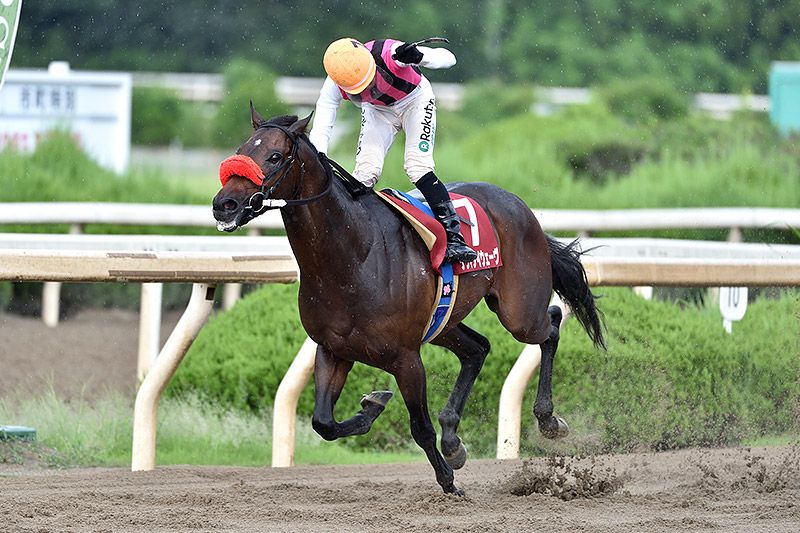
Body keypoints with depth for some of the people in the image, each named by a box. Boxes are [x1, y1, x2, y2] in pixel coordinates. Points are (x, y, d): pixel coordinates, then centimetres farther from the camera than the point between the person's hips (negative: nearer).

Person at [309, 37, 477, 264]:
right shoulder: (334, 86, -30)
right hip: (378, 109, 3)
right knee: (365, 171, -15)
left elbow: (448, 58, -38)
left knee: (417, 168, -21)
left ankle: (454, 238, -16)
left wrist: (419, 57, -59)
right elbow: (320, 131, -29)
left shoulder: (389, 54, -40)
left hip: (415, 100, -3)